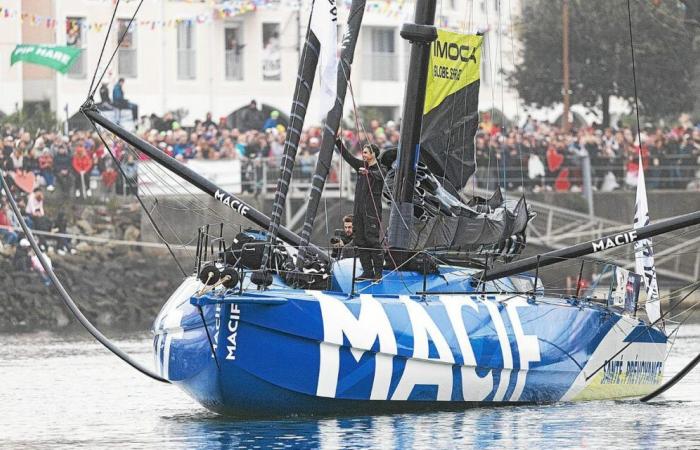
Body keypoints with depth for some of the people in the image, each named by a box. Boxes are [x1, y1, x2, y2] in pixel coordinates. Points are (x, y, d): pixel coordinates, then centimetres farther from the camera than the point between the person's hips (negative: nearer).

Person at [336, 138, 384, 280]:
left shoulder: (379, 170, -7)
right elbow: (347, 156, 16)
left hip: (372, 211, -7)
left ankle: (378, 272, -8)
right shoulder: (361, 165, 14)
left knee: (372, 240, -11)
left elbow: (375, 175, -30)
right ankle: (367, 271, 9)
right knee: (360, 241, 5)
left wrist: (367, 173, -52)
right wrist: (337, 141, 10)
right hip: (359, 210, 8)